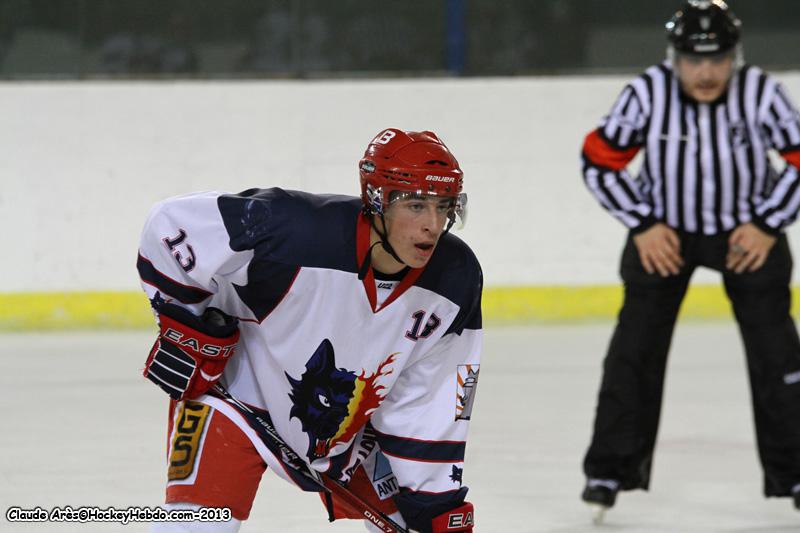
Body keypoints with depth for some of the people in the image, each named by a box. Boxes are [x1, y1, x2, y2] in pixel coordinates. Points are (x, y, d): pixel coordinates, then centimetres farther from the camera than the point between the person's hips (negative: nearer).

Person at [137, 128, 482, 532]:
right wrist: (184, 326, -17)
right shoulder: (295, 227, -35)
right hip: (237, 390, -5)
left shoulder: (456, 279, -19)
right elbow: (172, 225, -23)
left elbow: (427, 406, -9)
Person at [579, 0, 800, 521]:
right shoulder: (646, 94, -22)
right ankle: (611, 468, 5)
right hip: (664, 229, 0)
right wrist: (642, 225, -13)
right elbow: (600, 161, -10)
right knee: (635, 349, -5)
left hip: (746, 230, 0)